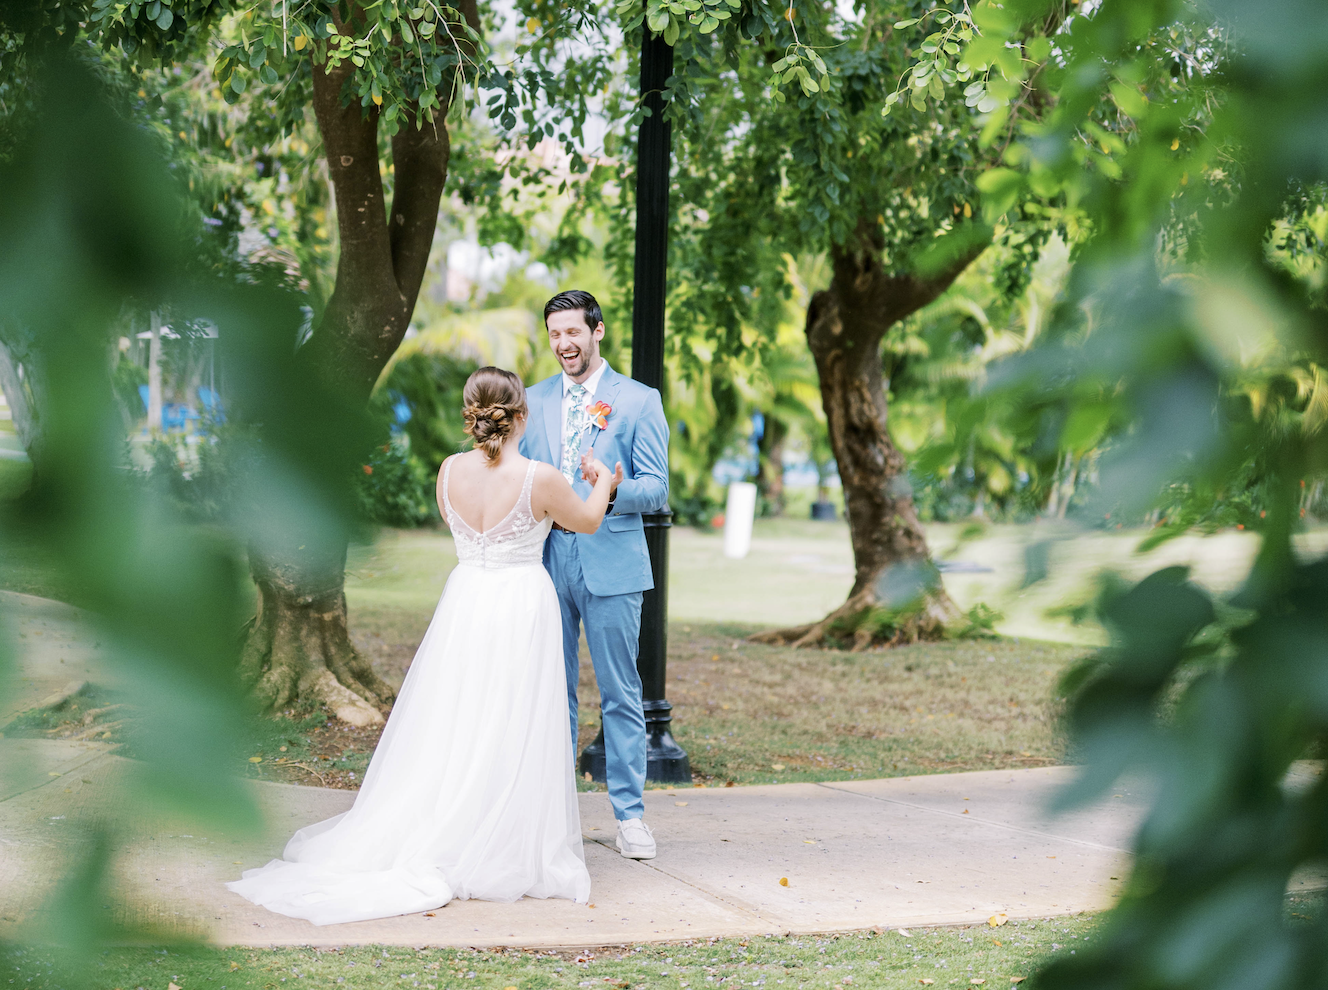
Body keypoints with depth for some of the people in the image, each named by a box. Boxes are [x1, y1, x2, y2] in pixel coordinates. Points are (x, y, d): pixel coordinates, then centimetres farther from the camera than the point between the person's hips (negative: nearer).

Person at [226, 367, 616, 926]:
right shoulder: (539, 479, -15)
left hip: (465, 602, 4)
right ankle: (498, 854, 7)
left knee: (448, 730, 12)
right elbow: (587, 522, 4)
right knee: (508, 736, 2)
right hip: (522, 606, -4)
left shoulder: (450, 471, -2)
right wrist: (602, 483, 24)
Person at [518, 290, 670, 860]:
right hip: (546, 561, 3)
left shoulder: (639, 401, 1)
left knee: (620, 694, 0)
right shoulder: (533, 401, 12)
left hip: (610, 562, -3)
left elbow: (656, 490, -3)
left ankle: (629, 813, 7)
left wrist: (614, 491, -23)